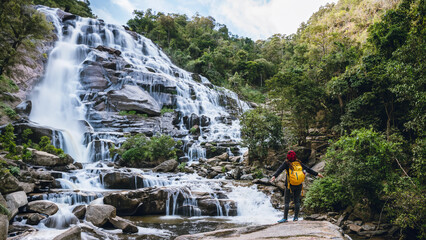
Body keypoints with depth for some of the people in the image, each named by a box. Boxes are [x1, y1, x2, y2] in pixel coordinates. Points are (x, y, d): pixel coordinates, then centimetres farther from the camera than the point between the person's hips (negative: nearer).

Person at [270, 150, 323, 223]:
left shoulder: (286, 163, -9)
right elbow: (308, 169, 8)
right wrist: (317, 174, 17)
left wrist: (274, 176, -34)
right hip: (299, 185, 4)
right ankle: (296, 217, 16)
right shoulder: (299, 163, 2)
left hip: (290, 185, -4)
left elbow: (280, 170, -23)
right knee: (297, 201, 13)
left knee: (286, 201, 1)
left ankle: (285, 218, -3)